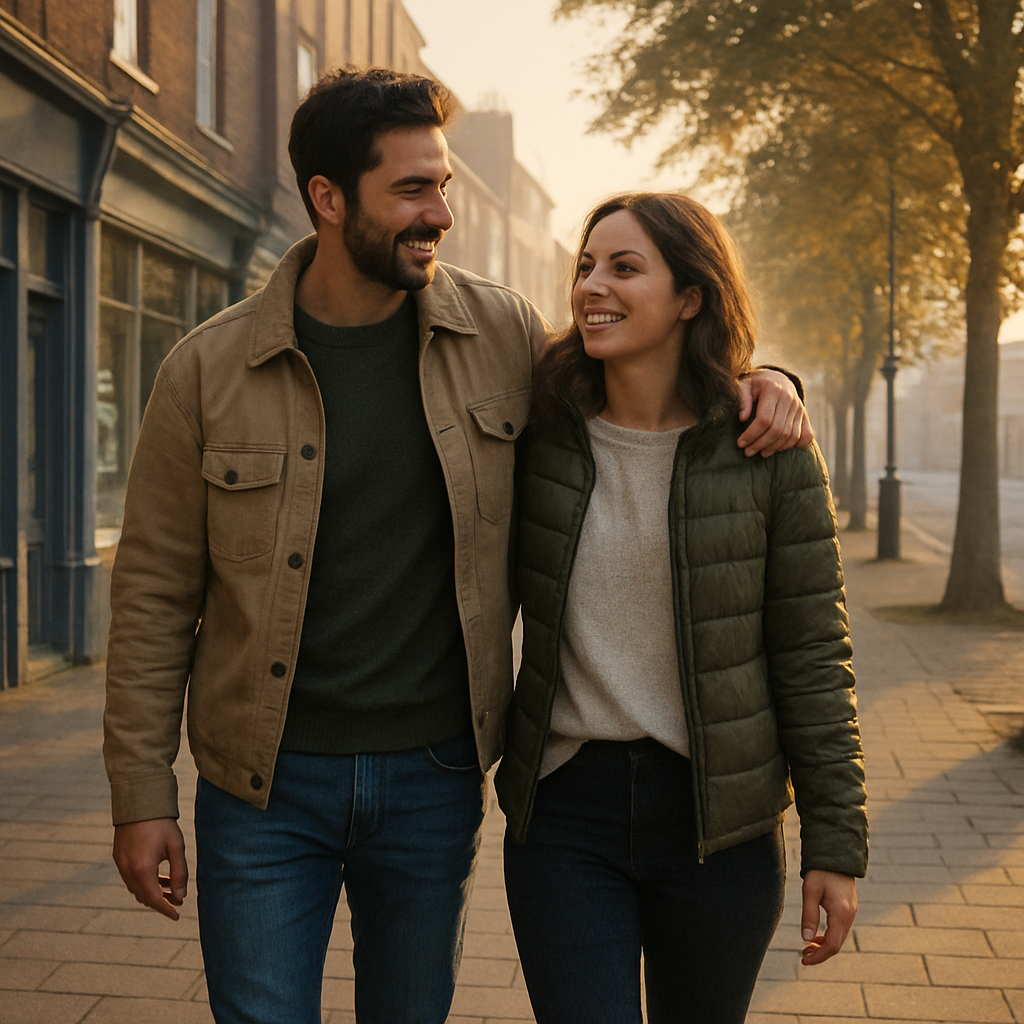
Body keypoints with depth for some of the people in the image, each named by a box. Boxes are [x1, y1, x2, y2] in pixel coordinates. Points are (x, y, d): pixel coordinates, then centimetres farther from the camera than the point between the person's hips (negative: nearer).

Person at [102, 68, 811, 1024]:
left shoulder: (502, 331, -3)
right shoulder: (209, 368, -7)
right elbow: (156, 592, -3)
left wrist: (756, 383, -6)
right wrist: (141, 794, -3)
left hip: (435, 775, 2)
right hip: (267, 784, -1)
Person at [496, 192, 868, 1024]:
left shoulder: (770, 449, -7)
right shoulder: (540, 432, -2)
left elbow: (812, 654, -3)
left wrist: (836, 841, -3)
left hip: (718, 822, 0)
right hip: (564, 809, 1)